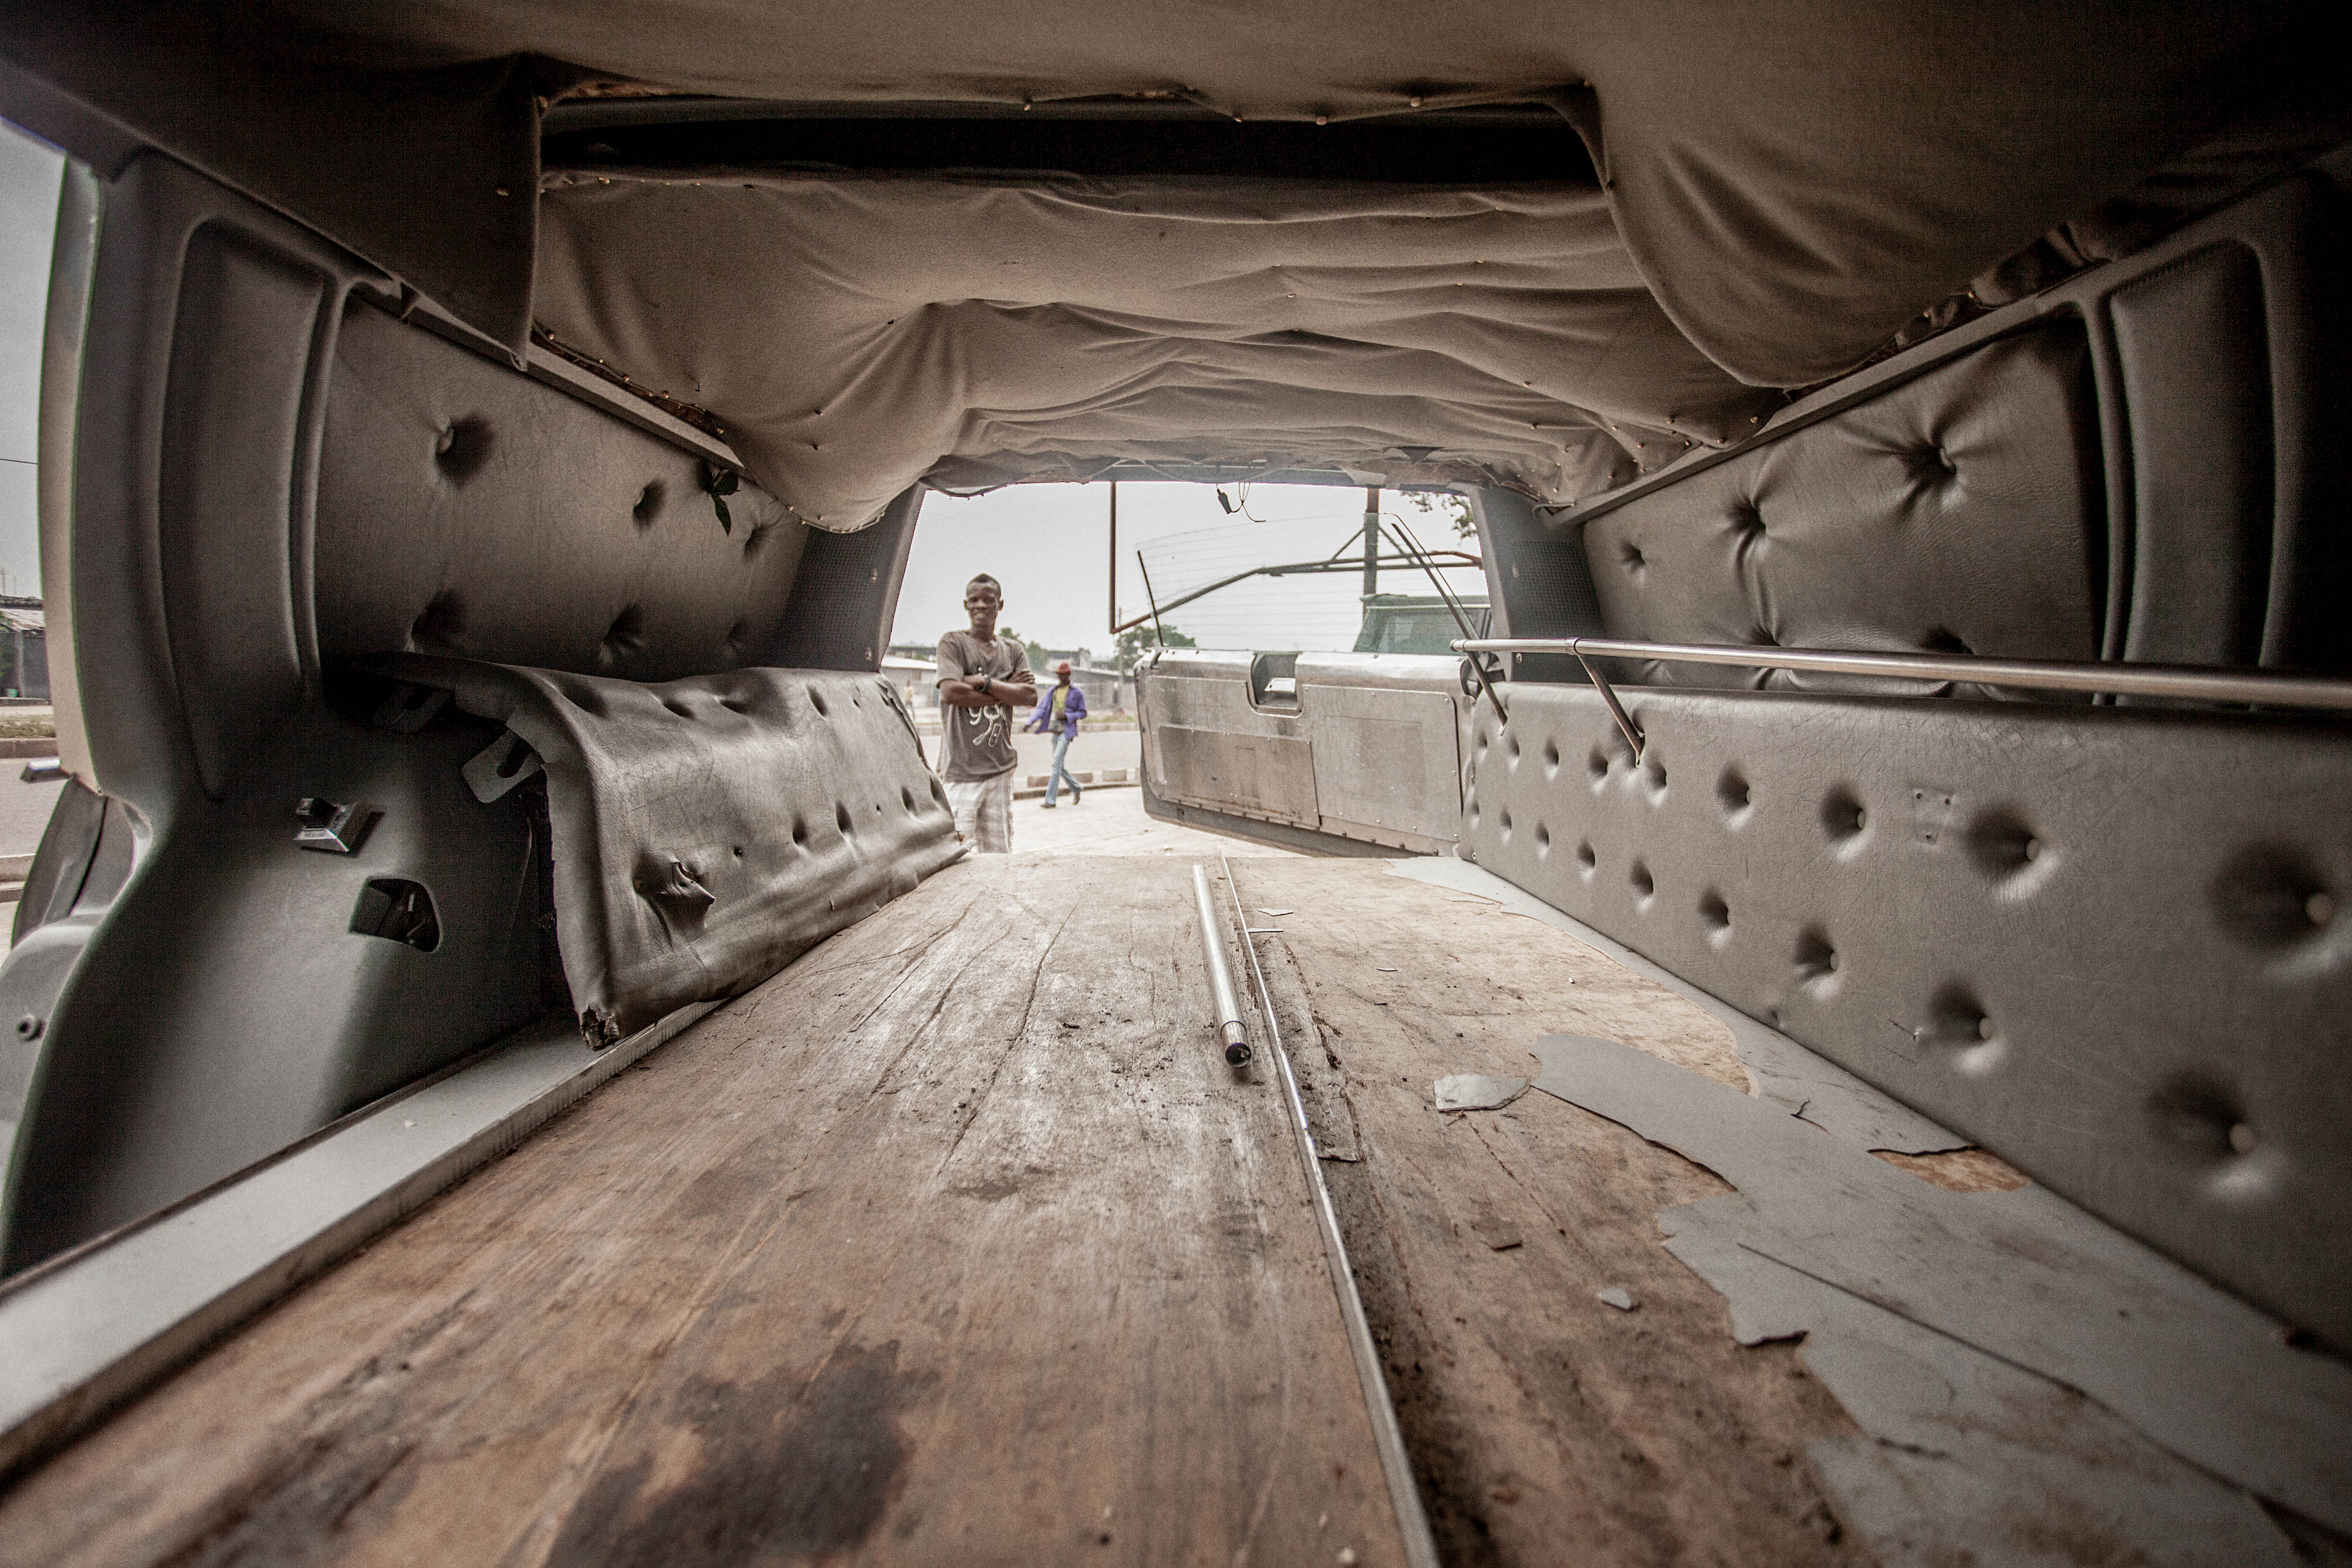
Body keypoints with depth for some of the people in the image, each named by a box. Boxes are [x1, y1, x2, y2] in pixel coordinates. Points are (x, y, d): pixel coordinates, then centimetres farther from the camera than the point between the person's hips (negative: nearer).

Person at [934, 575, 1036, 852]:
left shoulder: (1014, 651, 16)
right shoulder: (952, 643, 3)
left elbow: (1030, 696, 1)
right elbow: (950, 692, -13)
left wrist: (985, 682, -9)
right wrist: (1006, 689, -5)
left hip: (1001, 767, 4)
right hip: (961, 767, -4)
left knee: (999, 855, 6)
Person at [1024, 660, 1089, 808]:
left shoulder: (1077, 692, -3)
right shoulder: (1053, 690, 11)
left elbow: (1083, 713, 0)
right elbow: (1042, 708, 10)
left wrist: (1066, 716, -15)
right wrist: (1029, 723, -2)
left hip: (1067, 731, -6)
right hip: (1055, 731, 6)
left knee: (1056, 764, -14)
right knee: (1059, 766, 11)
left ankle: (1050, 800, -13)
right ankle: (1076, 789, 31)